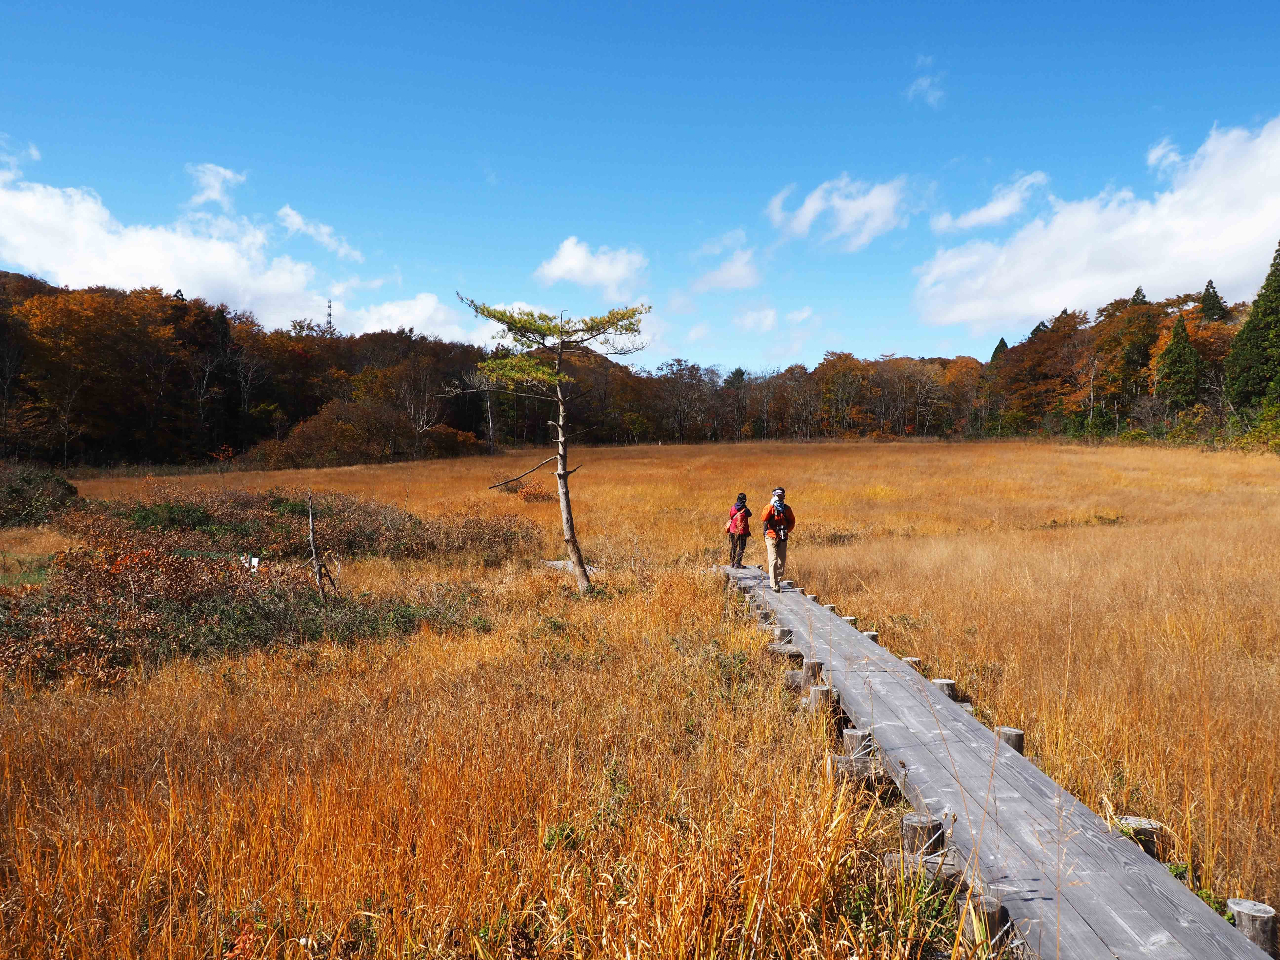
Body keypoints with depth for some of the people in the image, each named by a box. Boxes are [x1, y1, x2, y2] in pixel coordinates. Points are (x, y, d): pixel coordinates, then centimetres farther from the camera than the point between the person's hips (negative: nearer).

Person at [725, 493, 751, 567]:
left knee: (733, 547, 16)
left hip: (733, 531, 4)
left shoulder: (732, 508, -3)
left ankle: (732, 563, 22)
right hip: (742, 532, -4)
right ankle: (737, 564, -4)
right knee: (740, 548, 2)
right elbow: (750, 514, 8)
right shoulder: (746, 510, -13)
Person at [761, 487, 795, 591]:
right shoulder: (770, 507, -2)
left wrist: (787, 530, -1)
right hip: (771, 537, -4)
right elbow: (764, 519, -20)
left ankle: (778, 580, 22)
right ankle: (774, 584, -13)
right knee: (773, 561, -11)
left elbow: (792, 521, 17)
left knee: (782, 561, 7)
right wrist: (771, 505, -23)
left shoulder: (787, 508, 10)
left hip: (783, 538, 4)